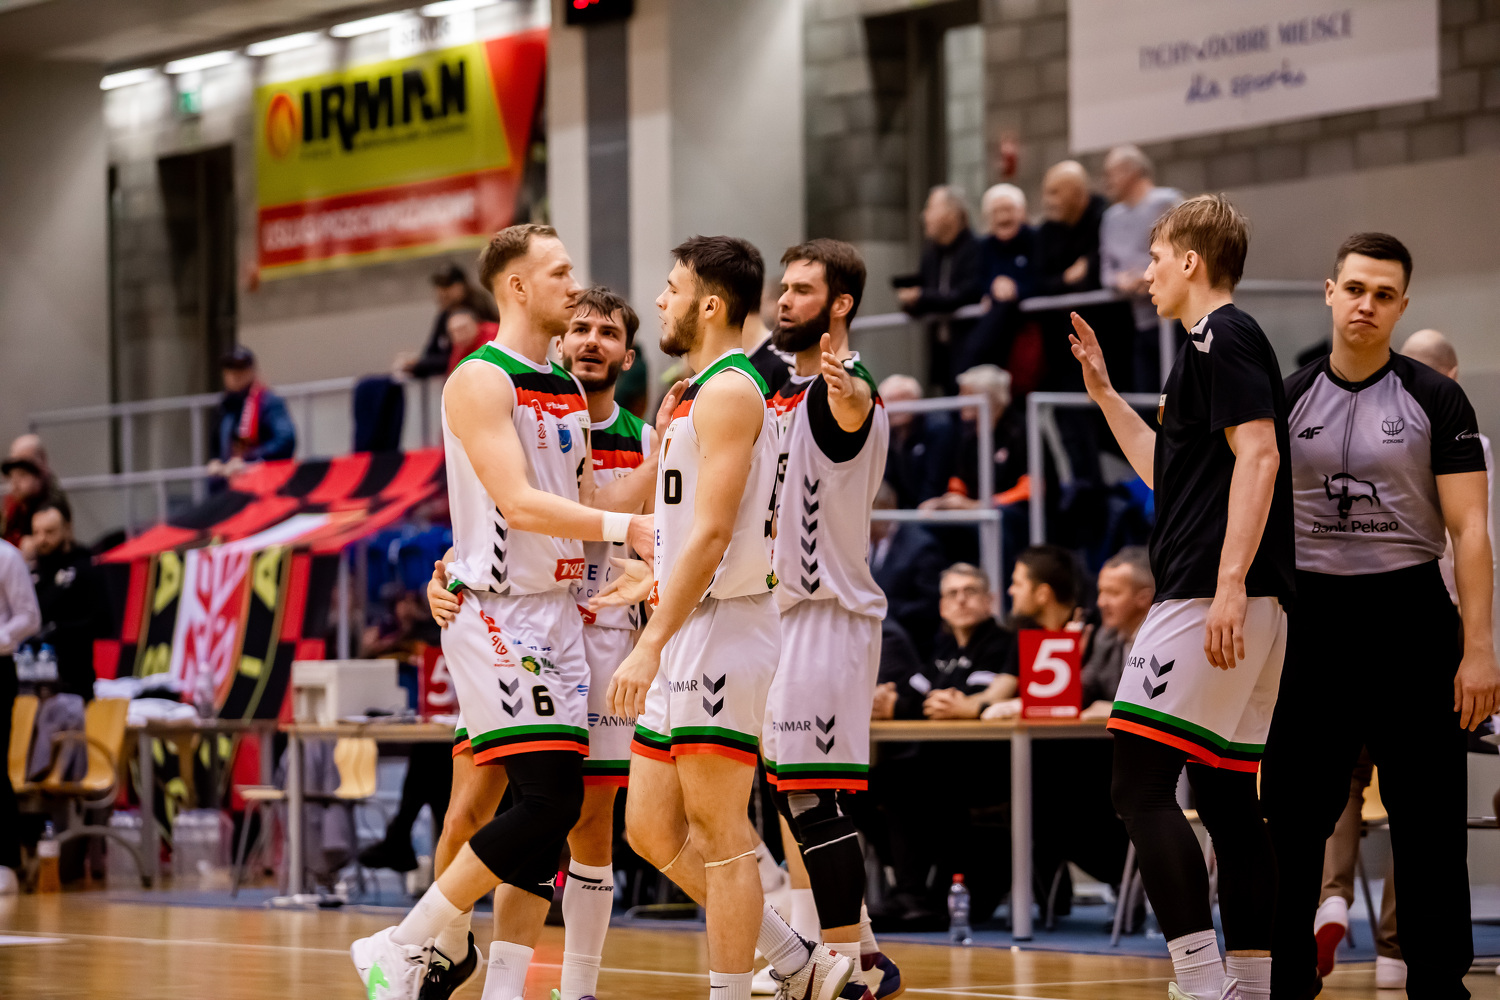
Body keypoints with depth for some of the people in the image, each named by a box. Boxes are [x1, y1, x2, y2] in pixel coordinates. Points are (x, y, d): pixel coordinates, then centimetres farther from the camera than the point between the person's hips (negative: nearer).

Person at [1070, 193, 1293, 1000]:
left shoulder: (1221, 338, -7)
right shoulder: (1221, 345, 23)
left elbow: (1259, 455, -19)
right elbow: (1171, 473, 33)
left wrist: (1230, 582, -26)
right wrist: (1104, 394, 32)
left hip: (1210, 597, -10)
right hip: (1250, 608, 10)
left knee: (1139, 781, -13)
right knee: (1228, 796, 9)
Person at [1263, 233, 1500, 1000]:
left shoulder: (1434, 399, -1)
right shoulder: (1287, 400, 7)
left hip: (1409, 614, -2)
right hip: (1311, 615, 2)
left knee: (1428, 823, 0)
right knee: (1292, 819, 4)